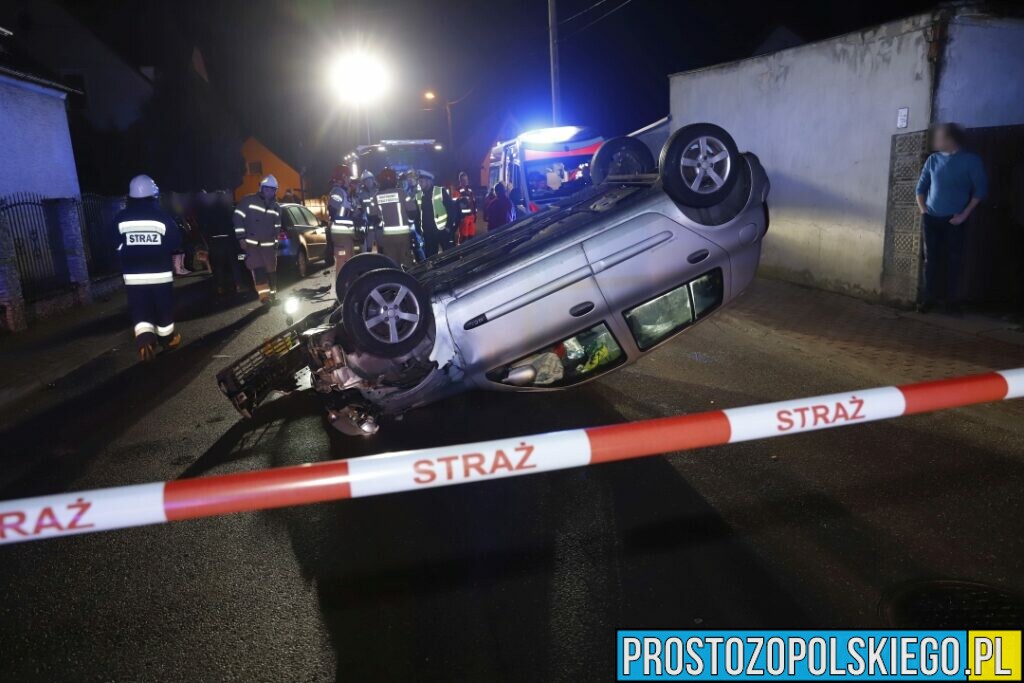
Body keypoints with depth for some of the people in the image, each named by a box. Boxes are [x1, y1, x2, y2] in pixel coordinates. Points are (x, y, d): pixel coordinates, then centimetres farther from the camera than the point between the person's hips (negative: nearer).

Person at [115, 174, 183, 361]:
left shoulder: (121, 218, -3)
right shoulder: (161, 216, -10)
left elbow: (116, 246, 5)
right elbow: (176, 242, -4)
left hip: (133, 275, 1)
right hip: (160, 273, -1)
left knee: (140, 311, 4)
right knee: (164, 308, 13)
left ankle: (144, 338, -17)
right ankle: (168, 339, 28)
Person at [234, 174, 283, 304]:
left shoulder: (276, 207, 10)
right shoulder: (249, 200, -4)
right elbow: (238, 218, -5)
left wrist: (276, 242, 16)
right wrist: (241, 237, -10)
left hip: (269, 244, 4)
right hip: (252, 243, -4)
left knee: (271, 270, 7)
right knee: (258, 269, -14)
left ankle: (273, 293, 23)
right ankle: (264, 295, -17)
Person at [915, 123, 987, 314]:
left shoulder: (971, 160, -4)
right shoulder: (933, 160, 5)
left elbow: (980, 189, -3)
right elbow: (921, 187, 12)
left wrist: (965, 214, -8)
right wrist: (923, 210, 1)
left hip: (954, 220, -2)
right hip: (931, 218, 2)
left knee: (954, 259, 2)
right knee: (931, 258, 2)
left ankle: (950, 297, 9)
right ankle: (929, 296, 7)